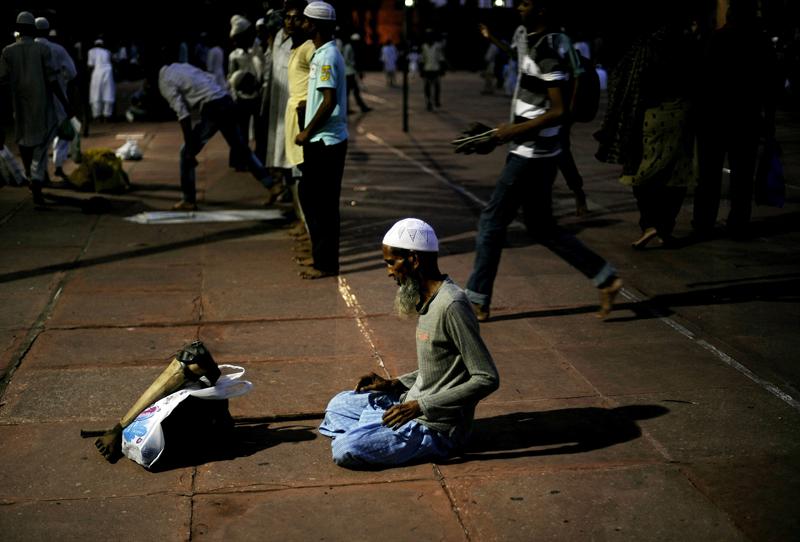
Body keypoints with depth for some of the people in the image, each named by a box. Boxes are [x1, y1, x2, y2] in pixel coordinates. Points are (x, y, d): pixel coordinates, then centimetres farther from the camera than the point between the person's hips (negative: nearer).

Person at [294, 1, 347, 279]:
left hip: (325, 142, -10)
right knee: (311, 198, 15)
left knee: (321, 203, -4)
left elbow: (329, 101, -22)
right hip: (322, 141, 10)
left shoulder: (327, 57, -16)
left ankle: (325, 264, 4)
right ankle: (324, 260, 23)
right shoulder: (322, 53, 15)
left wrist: (307, 133, -15)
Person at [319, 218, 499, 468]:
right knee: (339, 405, 22)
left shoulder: (452, 306, -24)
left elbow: (487, 379, -26)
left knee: (344, 451, -20)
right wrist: (394, 384, 5)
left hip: (436, 428, -10)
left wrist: (420, 406, -26)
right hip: (413, 404, 10)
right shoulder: (427, 300, 7)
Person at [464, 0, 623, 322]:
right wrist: (511, 130, 19)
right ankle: (606, 279, 18)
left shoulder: (546, 51, -18)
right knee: (541, 227, 15)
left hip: (531, 156, -10)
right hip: (534, 154, 10)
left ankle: (476, 302, 10)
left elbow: (559, 111, -23)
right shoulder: (536, 45, 12)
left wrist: (515, 130, -20)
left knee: (492, 222, -1)